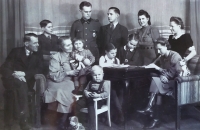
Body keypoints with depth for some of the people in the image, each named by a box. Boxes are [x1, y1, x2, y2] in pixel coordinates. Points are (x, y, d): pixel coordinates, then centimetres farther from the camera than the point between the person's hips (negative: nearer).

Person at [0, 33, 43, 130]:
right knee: (20, 84, -36)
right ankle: (23, 120, -33)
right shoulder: (16, 51, 4)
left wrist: (24, 73, -17)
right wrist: (14, 74, -24)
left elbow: (38, 70, -1)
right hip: (12, 80, -1)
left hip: (26, 82, 2)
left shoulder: (38, 55, 13)